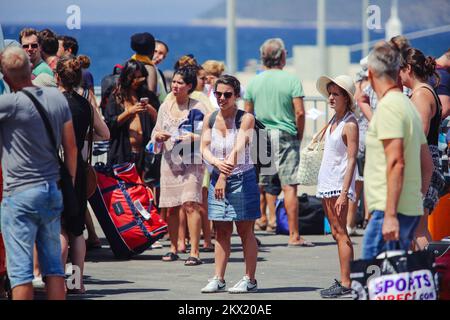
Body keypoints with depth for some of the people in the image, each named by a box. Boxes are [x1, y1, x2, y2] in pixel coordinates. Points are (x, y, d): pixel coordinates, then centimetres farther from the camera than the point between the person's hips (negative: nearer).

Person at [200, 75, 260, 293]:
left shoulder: (246, 118, -11)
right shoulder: (210, 119, 4)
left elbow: (237, 149, -21)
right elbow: (204, 148, -4)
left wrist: (224, 177, -31)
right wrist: (217, 163, -26)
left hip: (242, 178, -4)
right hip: (217, 178, 4)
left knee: (245, 231, 1)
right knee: (221, 232, 7)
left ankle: (250, 280, 6)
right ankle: (218, 279, 10)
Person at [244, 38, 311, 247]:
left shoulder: (254, 82, 5)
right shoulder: (291, 81, -5)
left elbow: (247, 114, 8)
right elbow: (299, 112, -9)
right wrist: (299, 135, 4)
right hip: (286, 136, -3)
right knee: (289, 186, -2)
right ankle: (294, 236, -3)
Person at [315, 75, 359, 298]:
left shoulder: (350, 124, -12)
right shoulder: (334, 120, 13)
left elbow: (351, 160, -17)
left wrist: (344, 192, -21)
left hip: (338, 183, -9)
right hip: (327, 182, 9)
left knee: (340, 232, -9)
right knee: (336, 233, 9)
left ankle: (345, 283, -9)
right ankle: (344, 280, 13)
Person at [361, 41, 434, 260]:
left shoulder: (388, 106, -11)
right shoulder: (408, 104, 18)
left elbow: (396, 162, -19)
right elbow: (427, 164, 22)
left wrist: (390, 215, -22)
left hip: (388, 210, -10)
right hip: (412, 209, 10)